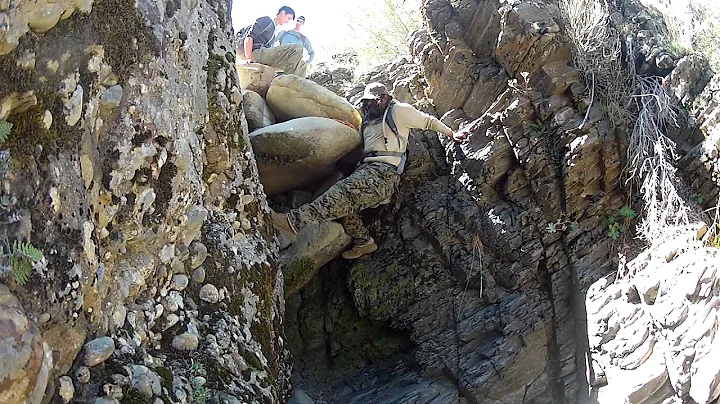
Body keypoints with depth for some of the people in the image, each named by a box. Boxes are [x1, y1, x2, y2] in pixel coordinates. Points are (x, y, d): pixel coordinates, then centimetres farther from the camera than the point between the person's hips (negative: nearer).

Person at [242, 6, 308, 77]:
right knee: (297, 48, -24)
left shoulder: (273, 29, 31)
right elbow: (249, 38, -6)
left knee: (302, 65, -2)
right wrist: (249, 58, -17)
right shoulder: (266, 21, 5)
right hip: (258, 53, -9)